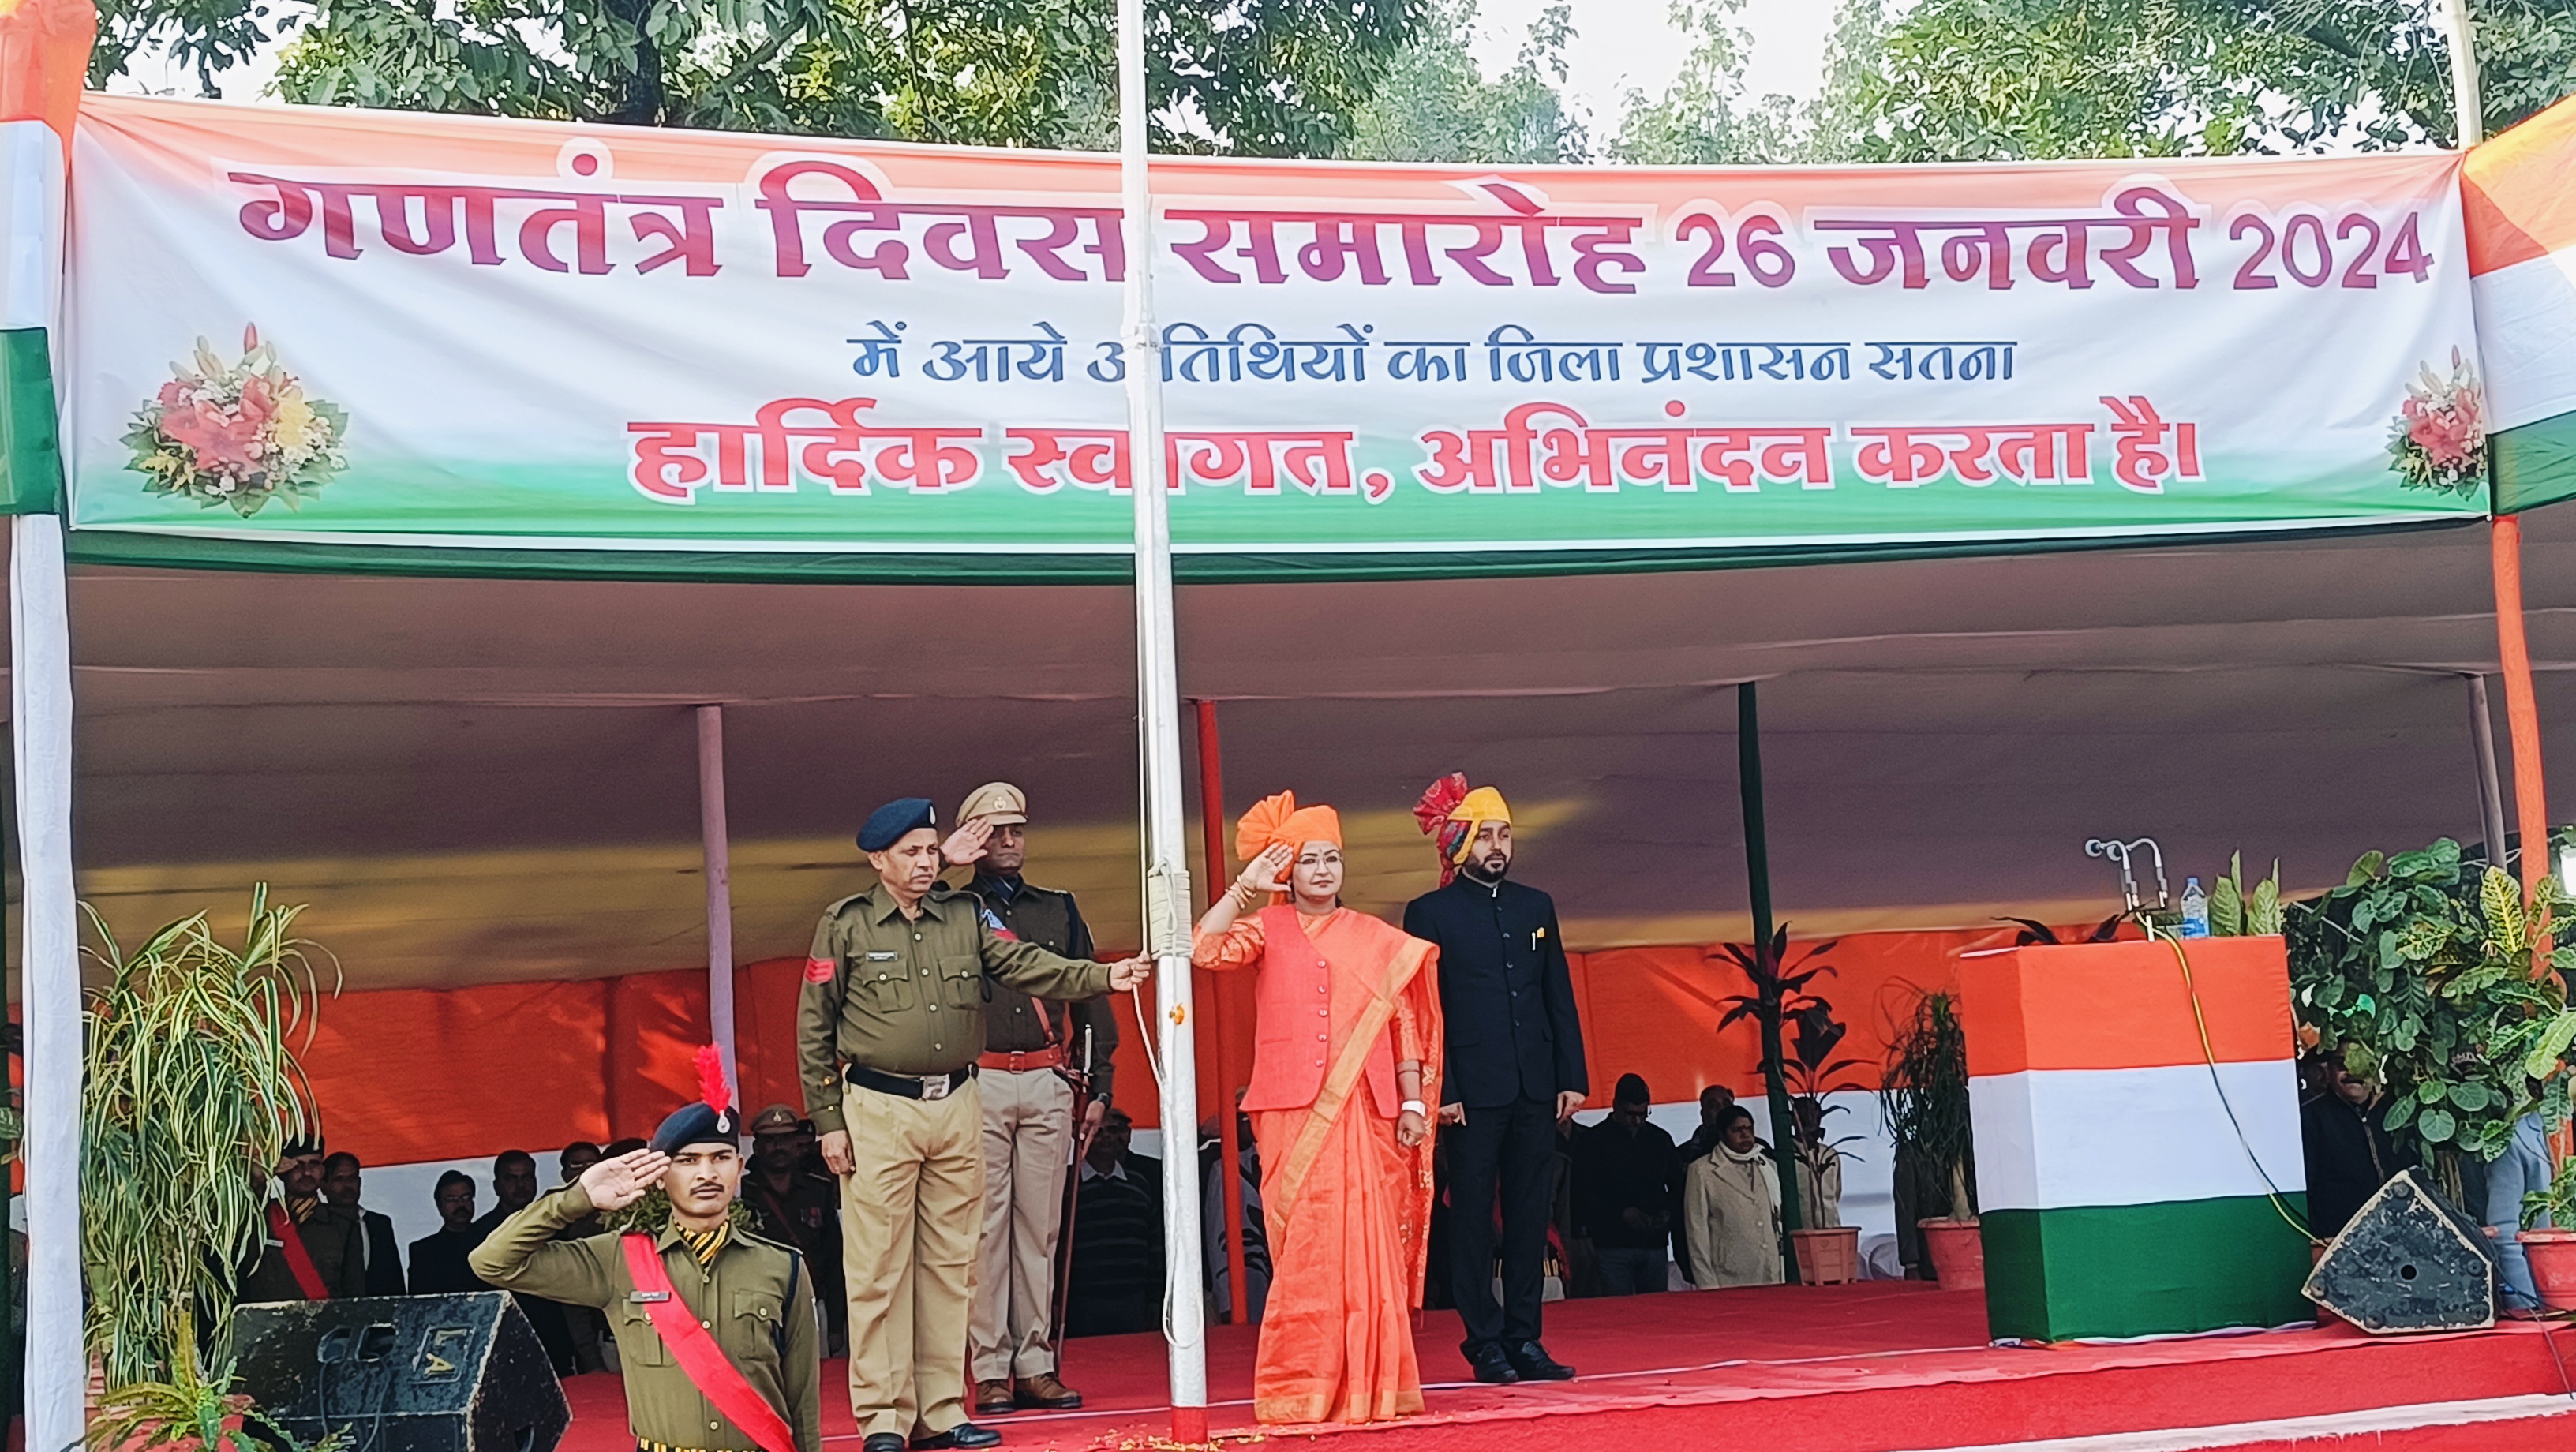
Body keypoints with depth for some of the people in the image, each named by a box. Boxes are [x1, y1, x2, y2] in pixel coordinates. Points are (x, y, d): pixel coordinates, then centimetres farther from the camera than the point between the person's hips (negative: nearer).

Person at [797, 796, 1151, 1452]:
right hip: (879, 1110, -4)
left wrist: (1104, 977, -20)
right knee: (879, 1268, -3)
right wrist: (828, 1120, -4)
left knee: (950, 1263, 7)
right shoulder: (846, 925, -1)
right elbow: (814, 1029, 1)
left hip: (957, 1108, 4)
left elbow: (1026, 966, -4)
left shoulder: (965, 916, 9)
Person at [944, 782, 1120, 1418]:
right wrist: (950, 862, -9)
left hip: (1047, 1084, 3)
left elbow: (1089, 997, 16)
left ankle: (1035, 1366, 7)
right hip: (978, 1084, -3)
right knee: (985, 1228, -4)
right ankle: (990, 1371, -2)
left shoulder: (1059, 909, 16)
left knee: (1040, 1227, 4)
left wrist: (1099, 1083, 10)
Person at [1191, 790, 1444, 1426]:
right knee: (1305, 1248, -4)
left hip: (1363, 1112, 2)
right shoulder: (1268, 929, 6)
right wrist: (1245, 888, -8)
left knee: (1369, 1248, 1)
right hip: (1295, 1112, -2)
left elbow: (1402, 1025, 10)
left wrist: (1413, 1102, 4)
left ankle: (1372, 1385, 8)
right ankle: (1302, 1389, 1)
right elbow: (1205, 949, -12)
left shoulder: (1376, 941, 11)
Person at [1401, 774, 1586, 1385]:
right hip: (1472, 1090, -4)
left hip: (1535, 1089, 4)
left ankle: (1524, 1340, 12)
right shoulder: (1430, 914, 1)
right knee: (1473, 1219, 0)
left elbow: (1560, 998, 14)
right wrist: (1440, 1091, -11)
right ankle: (1485, 1345, 4)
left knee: (1530, 1218, 6)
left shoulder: (1535, 906, 15)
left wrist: (1572, 1077, 5)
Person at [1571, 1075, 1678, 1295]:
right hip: (1612, 1246, -4)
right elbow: (1583, 1195, -4)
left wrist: (1668, 1213, -1)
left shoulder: (1660, 1139, 14)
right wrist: (1622, 1214, -15)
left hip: (1654, 1246, 4)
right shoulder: (1592, 1141, 1)